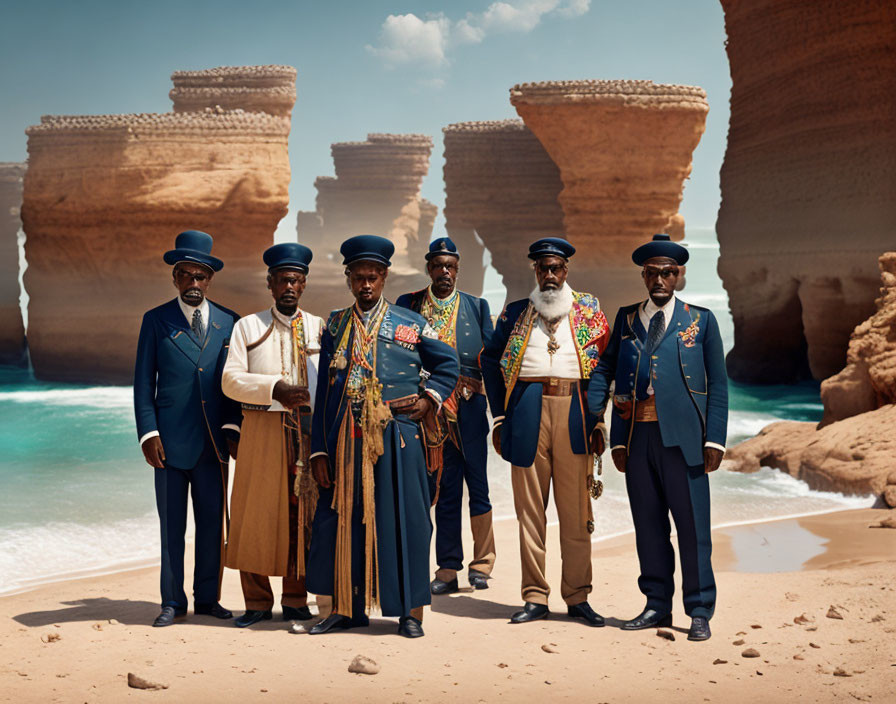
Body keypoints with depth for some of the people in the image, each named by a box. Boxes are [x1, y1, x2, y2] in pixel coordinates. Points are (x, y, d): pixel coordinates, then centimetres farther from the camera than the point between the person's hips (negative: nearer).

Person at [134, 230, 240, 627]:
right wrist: (148, 434, -6)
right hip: (171, 441, -2)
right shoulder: (156, 321, 5)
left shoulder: (229, 323, 10)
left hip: (214, 441, 2)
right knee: (171, 526, 3)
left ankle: (207, 598, 17)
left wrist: (233, 429, 0)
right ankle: (172, 602, 12)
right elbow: (143, 383, 3)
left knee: (212, 523, 6)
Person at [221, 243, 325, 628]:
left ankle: (296, 600, 13)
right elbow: (231, 379, -1)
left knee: (303, 514, 1)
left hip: (309, 430, 1)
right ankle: (257, 602, 11)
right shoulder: (247, 327, 10)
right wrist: (274, 389, -15)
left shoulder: (320, 328, 13)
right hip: (261, 429, -1)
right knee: (255, 512, -1)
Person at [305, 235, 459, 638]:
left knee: (402, 519, 0)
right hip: (346, 439, 2)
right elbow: (325, 393, 9)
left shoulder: (410, 325, 4)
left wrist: (429, 399, -4)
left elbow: (448, 365, 14)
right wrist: (319, 451, 3)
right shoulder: (335, 327, 10)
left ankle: (411, 612, 11)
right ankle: (347, 608, 19)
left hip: (396, 438, -2)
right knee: (343, 519, 6)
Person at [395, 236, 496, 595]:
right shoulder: (408, 305, 10)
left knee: (477, 483, 0)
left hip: (470, 404, 0)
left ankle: (481, 563, 11)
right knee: (444, 488, 5)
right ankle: (448, 569, 10)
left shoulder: (477, 306, 11)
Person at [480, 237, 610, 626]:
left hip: (574, 412, 0)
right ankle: (535, 598, 9)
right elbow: (490, 360, 14)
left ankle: (578, 597, 9)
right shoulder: (515, 313, 12)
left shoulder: (589, 310, 11)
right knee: (529, 508, 2)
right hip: (528, 413, 1)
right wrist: (499, 417, 7)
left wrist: (598, 419, 1)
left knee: (576, 509, 1)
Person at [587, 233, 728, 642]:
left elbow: (718, 385, 5)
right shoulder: (626, 318, 12)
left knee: (693, 527, -1)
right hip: (637, 436, 3)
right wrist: (616, 438, -1)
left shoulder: (700, 321, 6)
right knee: (648, 526, 9)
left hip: (682, 438, -3)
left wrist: (715, 439, -4)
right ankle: (657, 606, 20)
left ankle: (699, 612, 9)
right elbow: (605, 368, 7)